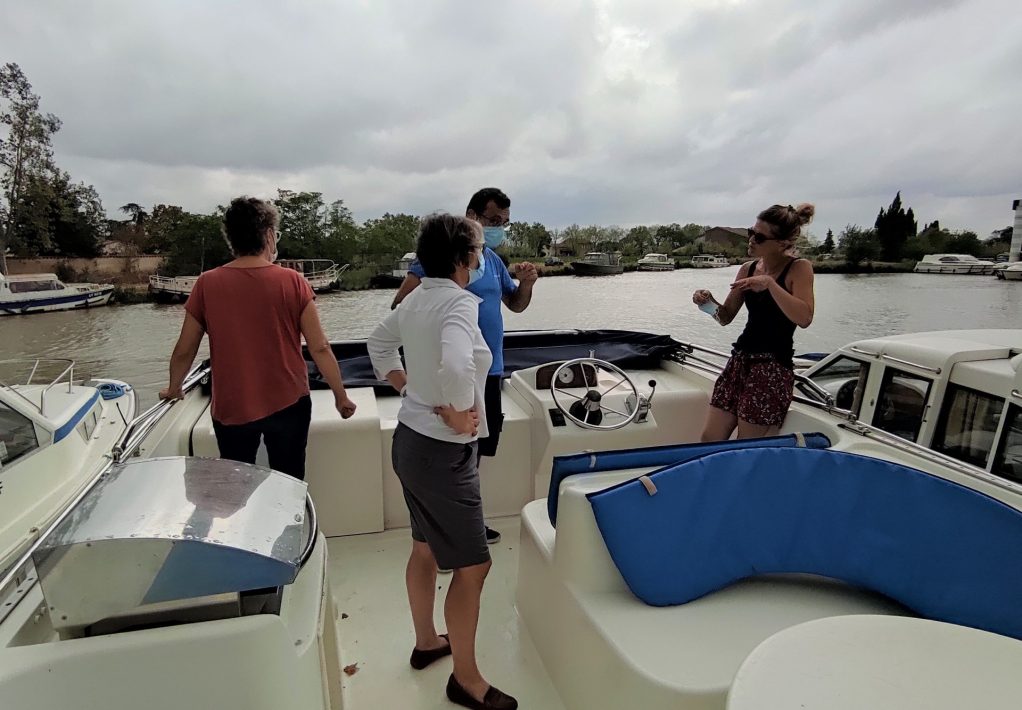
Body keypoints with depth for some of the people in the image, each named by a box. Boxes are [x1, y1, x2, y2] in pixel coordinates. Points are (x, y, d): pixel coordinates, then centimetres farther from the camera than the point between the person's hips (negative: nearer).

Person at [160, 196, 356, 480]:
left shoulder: (206, 284, -5)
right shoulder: (293, 282, -9)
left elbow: (184, 351, 3)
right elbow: (320, 348, -9)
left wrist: (174, 389, 22)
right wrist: (341, 396, 3)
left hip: (231, 409, 1)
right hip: (288, 403, -1)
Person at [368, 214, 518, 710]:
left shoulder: (416, 299, 5)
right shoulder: (460, 302, -21)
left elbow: (378, 343, 20)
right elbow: (455, 367, -40)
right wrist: (459, 413, -23)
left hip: (410, 440, 9)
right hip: (443, 452, -9)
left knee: (425, 548, 24)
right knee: (472, 565, 6)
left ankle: (426, 643, 45)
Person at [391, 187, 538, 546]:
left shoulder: (494, 260, 11)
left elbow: (516, 305, 18)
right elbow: (401, 305, -14)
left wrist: (526, 283, -2)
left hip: (490, 370, 8)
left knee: (477, 448, 18)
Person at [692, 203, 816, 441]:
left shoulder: (799, 268, -6)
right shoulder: (748, 268, 9)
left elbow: (804, 318, -21)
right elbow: (726, 316, 14)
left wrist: (769, 283, -26)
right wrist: (708, 302, -6)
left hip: (773, 367, -6)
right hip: (740, 360, 6)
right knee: (709, 440, 4)